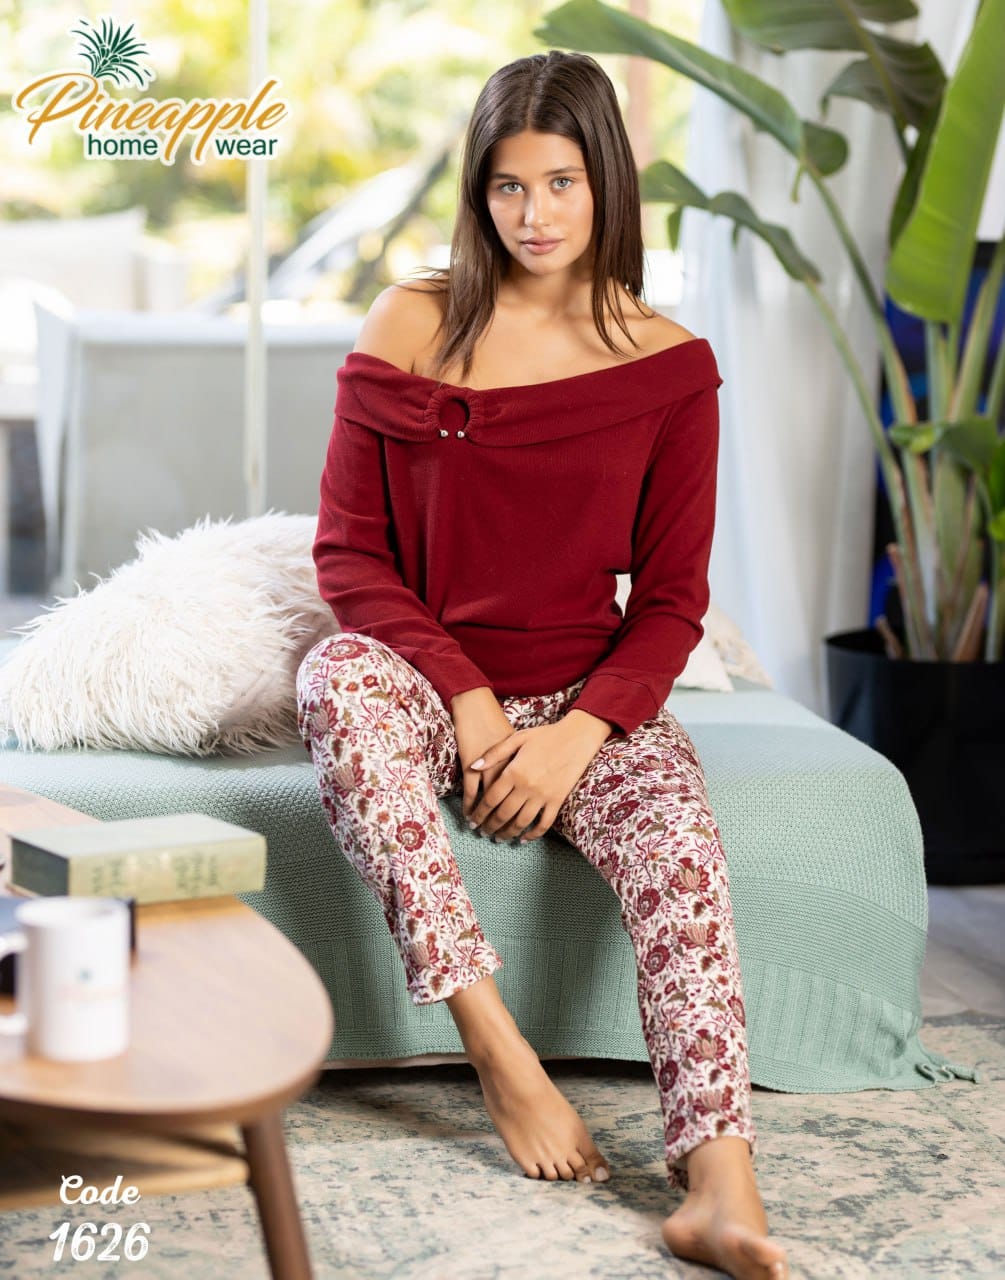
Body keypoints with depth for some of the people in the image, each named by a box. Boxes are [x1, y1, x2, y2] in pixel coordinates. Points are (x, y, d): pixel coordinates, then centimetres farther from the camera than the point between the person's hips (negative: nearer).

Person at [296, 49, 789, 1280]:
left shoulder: (667, 366, 0)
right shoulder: (410, 327, 0)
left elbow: (672, 598, 0)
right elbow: (347, 551, -1)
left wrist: (582, 729, -17)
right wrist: (465, 697, -14)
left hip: (585, 697, 0)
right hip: (425, 670, 0)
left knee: (673, 815, -32)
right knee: (335, 682, -35)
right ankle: (499, 1053, -36)